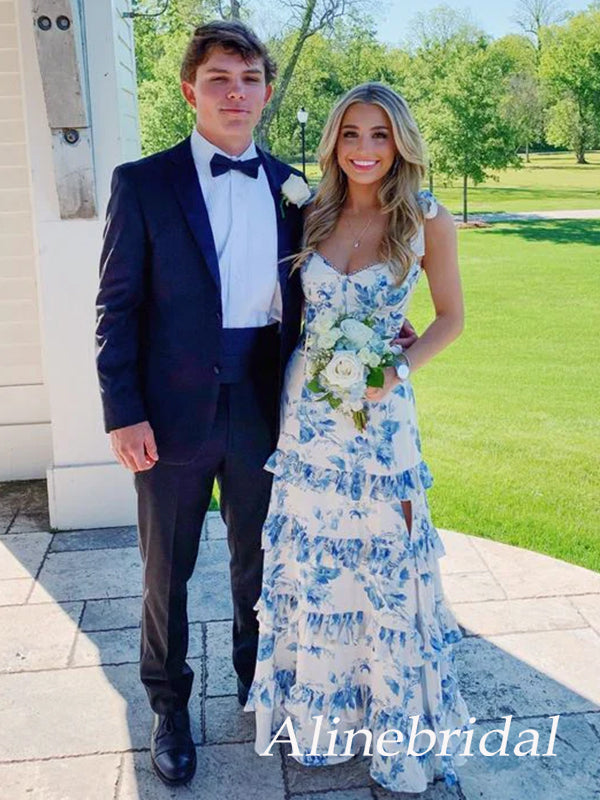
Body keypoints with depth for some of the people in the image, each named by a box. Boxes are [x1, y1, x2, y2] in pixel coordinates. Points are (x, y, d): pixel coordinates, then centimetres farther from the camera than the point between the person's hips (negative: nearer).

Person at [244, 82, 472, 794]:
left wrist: (398, 369, -13)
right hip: (306, 407, 3)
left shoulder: (427, 220, -6)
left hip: (380, 411, -3)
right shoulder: (313, 214, 2)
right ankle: (319, 710, 37)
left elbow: (450, 317, 2)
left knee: (382, 560, 7)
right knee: (309, 561, 13)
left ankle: (398, 719, 31)